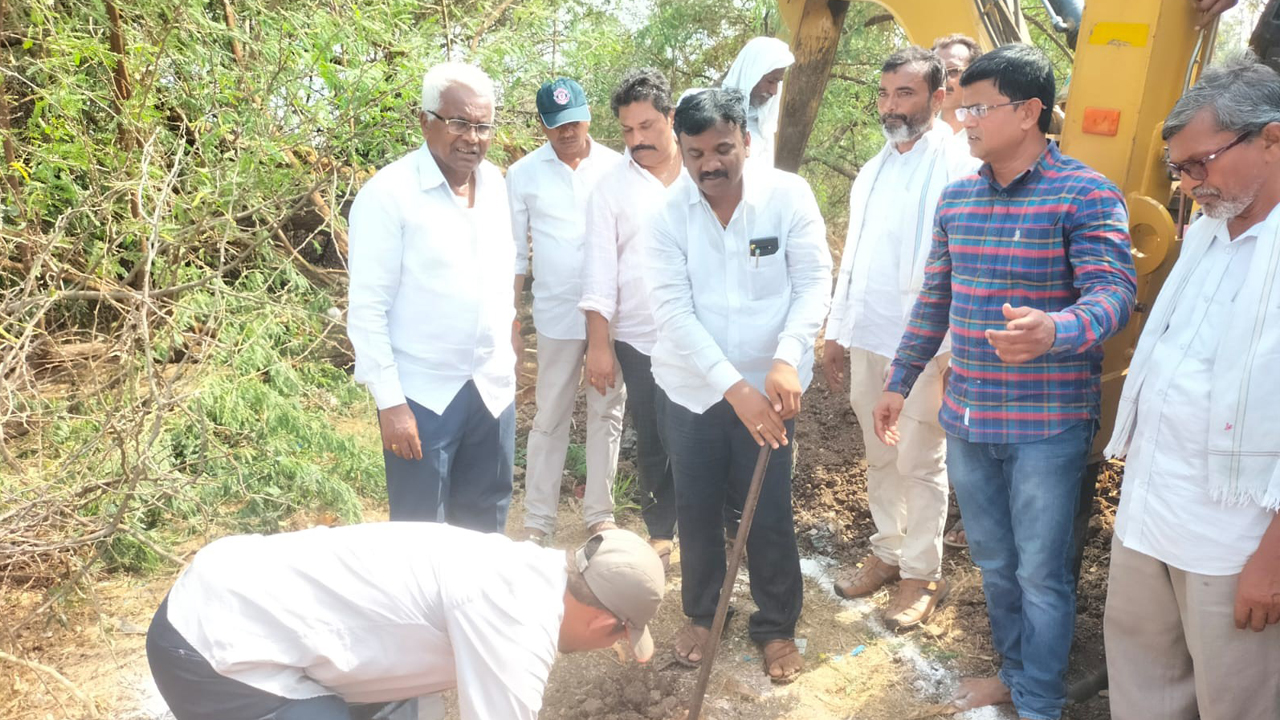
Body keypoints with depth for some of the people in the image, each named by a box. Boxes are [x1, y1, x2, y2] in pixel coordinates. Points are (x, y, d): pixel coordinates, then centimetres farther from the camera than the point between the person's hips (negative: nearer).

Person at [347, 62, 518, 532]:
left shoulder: (495, 184, 6)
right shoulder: (388, 194, -12)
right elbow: (367, 310, -13)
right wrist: (389, 402, -15)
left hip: (494, 388, 6)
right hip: (422, 395, -5)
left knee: (485, 527, 17)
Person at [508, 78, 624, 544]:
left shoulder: (615, 167, -1)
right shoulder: (524, 174, -1)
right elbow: (514, 251, 3)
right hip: (558, 313, -1)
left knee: (607, 413, 10)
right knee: (550, 418, 6)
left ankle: (599, 513, 24)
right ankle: (538, 520, 18)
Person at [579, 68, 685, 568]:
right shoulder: (611, 188, 2)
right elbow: (600, 273, 0)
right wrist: (598, 345, -4)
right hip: (640, 339, 1)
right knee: (652, 443, 10)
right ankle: (661, 532, 27)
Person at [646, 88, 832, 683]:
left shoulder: (789, 195, -10)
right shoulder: (667, 211, -10)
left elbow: (814, 282, -12)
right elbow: (673, 310, -16)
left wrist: (787, 359, -29)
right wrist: (733, 387, -24)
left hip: (769, 386, -1)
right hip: (690, 387, 1)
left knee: (770, 515, 7)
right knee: (696, 510, 14)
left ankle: (777, 626, 31)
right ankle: (701, 613, 39)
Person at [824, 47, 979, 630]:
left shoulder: (958, 169, -10)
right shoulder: (873, 171, 13)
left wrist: (958, 353, -20)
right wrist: (836, 332, 14)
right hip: (867, 341, 7)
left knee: (920, 465, 5)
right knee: (879, 459, 16)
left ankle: (922, 574, 21)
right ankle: (887, 552, 32)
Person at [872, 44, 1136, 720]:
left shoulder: (1085, 194, -11)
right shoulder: (956, 197, 8)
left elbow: (1113, 290, -20)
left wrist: (1054, 331, -42)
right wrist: (900, 382, 15)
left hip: (1048, 423, -6)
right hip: (968, 417, 6)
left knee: (1040, 573, 7)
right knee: (994, 562, 20)